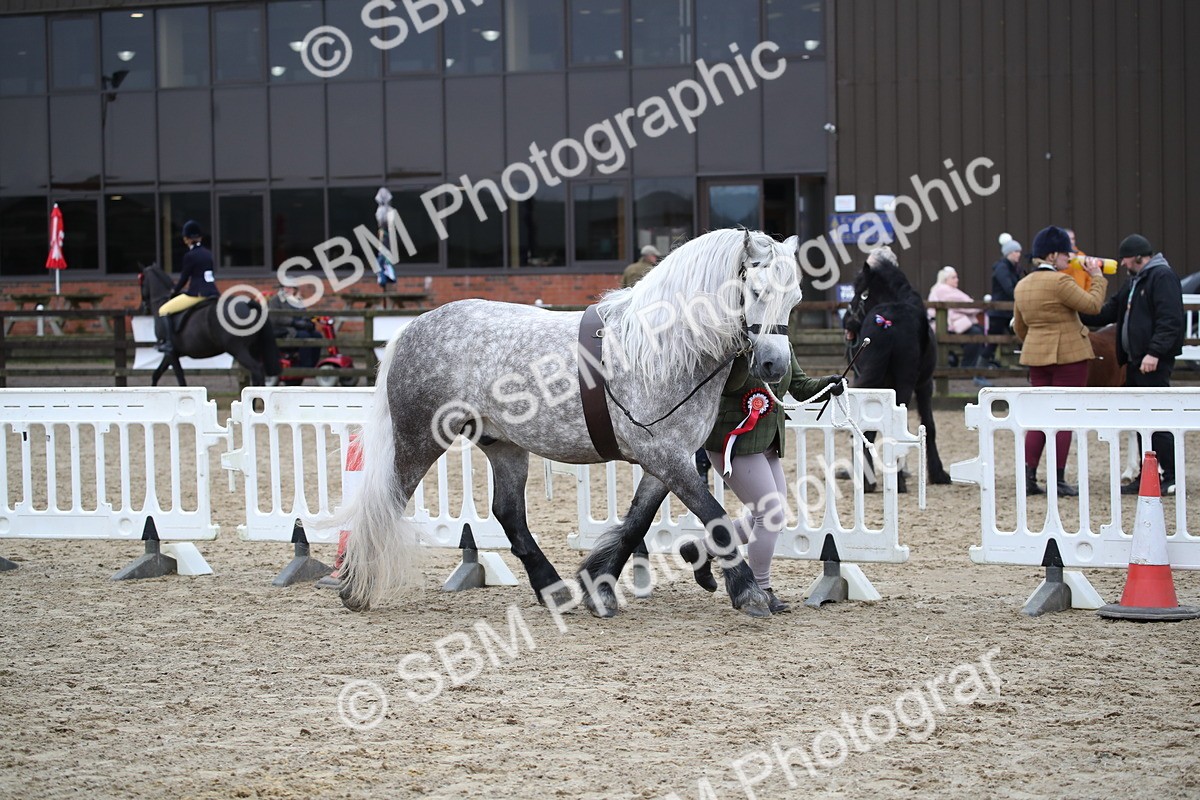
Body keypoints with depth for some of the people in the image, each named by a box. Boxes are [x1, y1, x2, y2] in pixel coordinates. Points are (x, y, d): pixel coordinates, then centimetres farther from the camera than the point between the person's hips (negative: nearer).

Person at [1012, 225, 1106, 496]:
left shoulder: (1022, 285, 11)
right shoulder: (1059, 281, -15)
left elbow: (1019, 326, 20)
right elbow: (1092, 305, -15)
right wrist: (1096, 277, -1)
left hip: (1036, 355, 7)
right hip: (1068, 355, -7)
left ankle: (1028, 477, 5)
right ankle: (1058, 480, -1)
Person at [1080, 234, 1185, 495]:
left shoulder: (1163, 277, -11)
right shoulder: (1134, 281, 20)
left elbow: (1170, 320, -20)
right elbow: (1109, 312, 23)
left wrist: (1154, 352, -26)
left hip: (1154, 363, -10)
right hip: (1135, 361, 10)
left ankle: (1172, 478, -7)